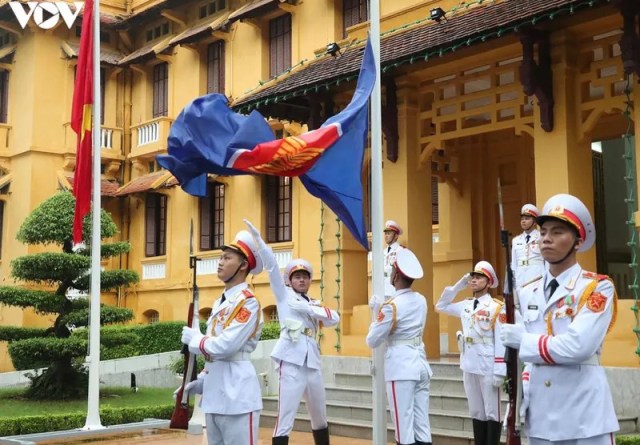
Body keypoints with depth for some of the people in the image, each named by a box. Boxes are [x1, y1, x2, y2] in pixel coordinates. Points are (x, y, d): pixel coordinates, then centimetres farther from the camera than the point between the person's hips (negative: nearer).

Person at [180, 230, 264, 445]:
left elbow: (225, 346, -22)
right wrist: (202, 381, 11)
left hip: (237, 393, -9)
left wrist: (193, 339, -7)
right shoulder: (219, 302, 16)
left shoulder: (248, 302, -12)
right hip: (214, 393, 9)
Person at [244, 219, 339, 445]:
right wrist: (258, 238, -15)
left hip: (312, 362, 6)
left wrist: (310, 309, -12)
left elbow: (334, 318, 1)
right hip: (291, 362, -6)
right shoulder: (284, 295, 7)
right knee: (285, 419, -11)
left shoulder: (314, 304, 19)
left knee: (320, 418, 18)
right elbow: (271, 266, -5)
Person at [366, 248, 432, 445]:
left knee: (405, 428, -2)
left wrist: (377, 316, 9)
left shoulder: (391, 306, -14)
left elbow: (373, 341, -7)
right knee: (422, 426, 9)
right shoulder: (421, 301, 7)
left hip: (400, 369, -7)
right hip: (421, 366, 7)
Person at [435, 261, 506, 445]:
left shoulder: (497, 307, -9)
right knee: (476, 412, 13)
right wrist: (458, 286, 9)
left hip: (488, 368, -6)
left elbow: (501, 341, -11)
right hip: (469, 368, 6)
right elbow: (441, 306, 21)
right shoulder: (465, 305, 10)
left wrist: (499, 371, -15)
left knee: (492, 413, 1)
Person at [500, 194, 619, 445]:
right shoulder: (528, 293, 12)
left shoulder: (598, 287, -6)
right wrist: (522, 397, 4)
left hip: (585, 419, -5)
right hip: (540, 418, 5)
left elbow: (578, 346, -20)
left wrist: (523, 341, -12)